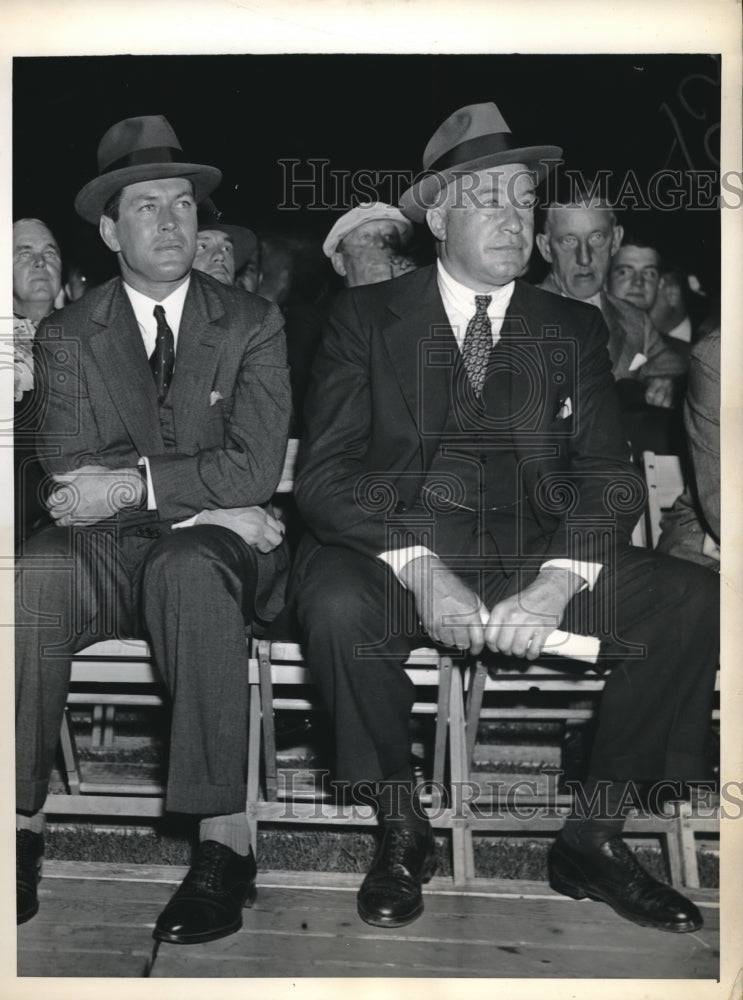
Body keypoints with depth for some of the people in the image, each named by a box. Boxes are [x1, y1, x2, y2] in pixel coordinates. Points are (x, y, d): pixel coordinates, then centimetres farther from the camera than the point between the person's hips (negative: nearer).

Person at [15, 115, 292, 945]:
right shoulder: (66, 337, 8)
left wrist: (136, 484, -18)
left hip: (213, 551, -1)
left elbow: (255, 465, -7)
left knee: (185, 567, -36)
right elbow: (73, 477, -5)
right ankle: (23, 823, -21)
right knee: (34, 575, -31)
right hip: (110, 556, 2)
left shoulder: (251, 325, 6)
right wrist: (202, 497, -13)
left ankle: (224, 841, -33)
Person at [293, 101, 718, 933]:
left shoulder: (574, 329, 14)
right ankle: (401, 835, -8)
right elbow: (325, 472, -4)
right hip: (398, 556, -2)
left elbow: (609, 474, 4)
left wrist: (557, 584, -16)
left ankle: (592, 840, -3)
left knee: (697, 603, -19)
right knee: (337, 605, -34)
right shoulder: (366, 315, 7)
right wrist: (418, 568, -21)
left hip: (539, 560, 3)